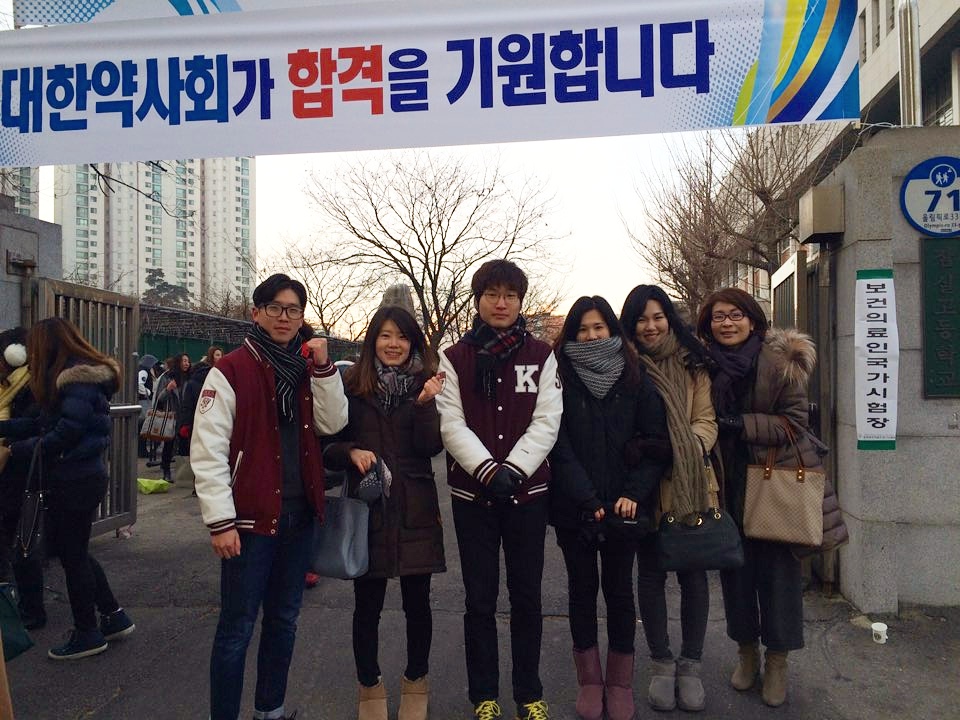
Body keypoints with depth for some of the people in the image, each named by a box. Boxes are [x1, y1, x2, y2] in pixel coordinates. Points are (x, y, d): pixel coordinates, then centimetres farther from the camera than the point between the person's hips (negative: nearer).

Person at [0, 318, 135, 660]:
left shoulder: (78, 379, -18)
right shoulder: (77, 375, 12)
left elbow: (67, 433, -22)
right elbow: (45, 422, 11)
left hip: (76, 481, -9)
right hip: (79, 477, 9)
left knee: (72, 555, 4)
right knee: (73, 551, 18)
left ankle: (87, 634, 20)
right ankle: (114, 616, 28)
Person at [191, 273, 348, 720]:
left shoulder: (306, 369, 11)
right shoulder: (231, 371, -7)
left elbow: (333, 424, -1)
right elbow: (208, 450, -12)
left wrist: (323, 366, -9)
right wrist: (220, 521, -16)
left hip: (299, 514, 6)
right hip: (250, 516, -6)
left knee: (284, 619, 17)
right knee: (237, 627, 1)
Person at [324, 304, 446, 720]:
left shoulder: (425, 385, 4)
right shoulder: (351, 387, 1)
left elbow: (430, 447, -6)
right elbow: (330, 445, 5)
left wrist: (425, 404, -20)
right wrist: (352, 452, -15)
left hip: (415, 510, 1)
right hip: (367, 507, 0)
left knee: (417, 603, 9)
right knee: (367, 605, 8)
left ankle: (416, 679, 32)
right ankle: (369, 685, 30)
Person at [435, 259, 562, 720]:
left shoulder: (541, 356, 3)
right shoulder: (454, 358, 2)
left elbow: (547, 422, -3)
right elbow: (452, 425, -6)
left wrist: (512, 469, -16)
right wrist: (488, 471, -19)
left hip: (528, 491, 1)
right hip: (472, 493, 0)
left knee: (526, 597, 10)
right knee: (480, 600, 8)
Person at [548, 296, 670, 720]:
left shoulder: (635, 379, 3)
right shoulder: (561, 379, -1)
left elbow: (655, 442, 0)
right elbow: (560, 447, -8)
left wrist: (634, 493, -13)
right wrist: (588, 500, -17)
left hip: (622, 507, 1)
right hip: (573, 507, 0)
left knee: (619, 588, 8)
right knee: (582, 587, 9)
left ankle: (621, 683, 23)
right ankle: (589, 681, 23)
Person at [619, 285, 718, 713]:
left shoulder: (692, 365, 4)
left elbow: (706, 421, -1)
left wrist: (690, 448, -20)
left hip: (690, 484, 1)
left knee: (693, 572, 8)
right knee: (651, 573, 9)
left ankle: (690, 666, 24)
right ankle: (661, 665, 24)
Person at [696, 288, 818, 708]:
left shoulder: (780, 362, -9)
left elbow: (795, 422, -11)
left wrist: (741, 424, -21)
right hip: (728, 483, 3)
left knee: (778, 567, 5)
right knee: (736, 567, 12)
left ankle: (777, 660, 23)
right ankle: (747, 652, 31)